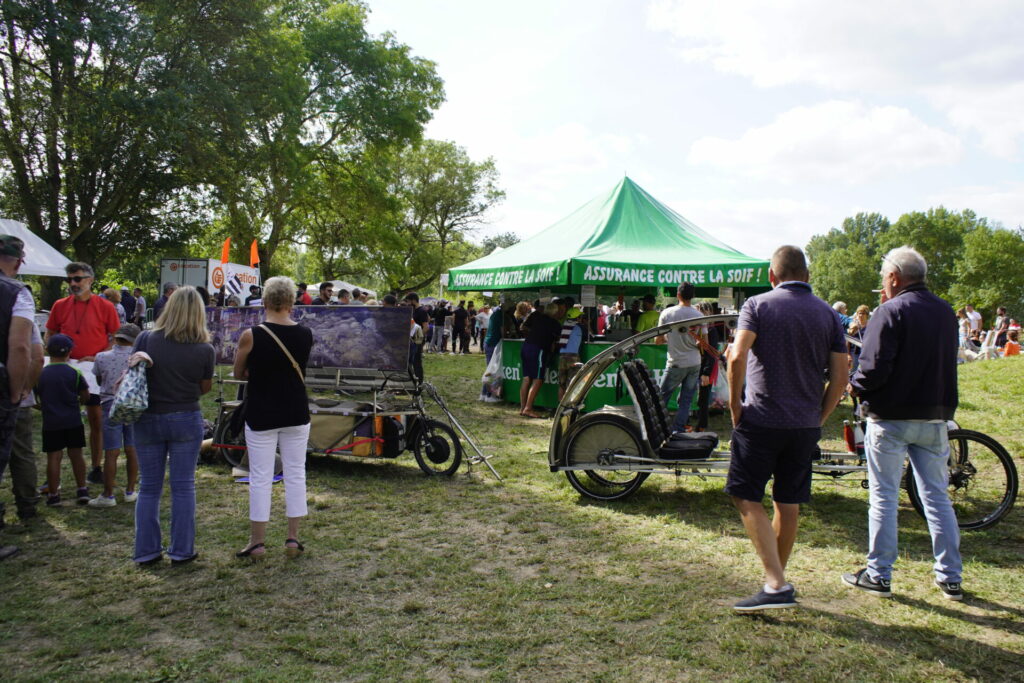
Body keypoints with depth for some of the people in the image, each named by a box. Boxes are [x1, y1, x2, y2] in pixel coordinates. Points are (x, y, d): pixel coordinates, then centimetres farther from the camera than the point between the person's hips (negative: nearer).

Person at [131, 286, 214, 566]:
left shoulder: (146, 340, -8)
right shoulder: (205, 349, -10)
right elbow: (205, 388, 2)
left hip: (148, 420, 1)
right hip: (186, 420, -1)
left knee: (149, 487, 12)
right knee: (183, 486, 8)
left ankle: (147, 550, 18)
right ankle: (181, 550, 14)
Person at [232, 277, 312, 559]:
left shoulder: (251, 336, -13)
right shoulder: (306, 335, -5)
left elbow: (239, 373, 1)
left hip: (261, 416, -2)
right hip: (296, 415, 3)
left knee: (260, 478, 6)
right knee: (295, 474, 11)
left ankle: (257, 541, 14)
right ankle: (293, 538, 16)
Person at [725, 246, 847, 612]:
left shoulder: (758, 304, -4)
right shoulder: (828, 314, 6)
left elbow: (738, 357, -18)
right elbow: (840, 377, 2)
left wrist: (735, 405, -7)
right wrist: (819, 417, 11)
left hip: (760, 419, -4)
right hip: (805, 425, 5)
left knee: (747, 497, 2)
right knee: (789, 503, 14)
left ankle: (776, 584, -7)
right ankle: (778, 579, 26)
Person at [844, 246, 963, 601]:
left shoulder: (891, 311, -14)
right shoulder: (946, 312, 8)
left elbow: (874, 369, -19)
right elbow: (944, 363, 17)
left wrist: (855, 385, -2)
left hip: (891, 418, -6)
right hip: (935, 418, 6)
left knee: (883, 497, 4)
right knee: (937, 497, 13)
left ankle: (878, 575, 11)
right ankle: (951, 578, 19)